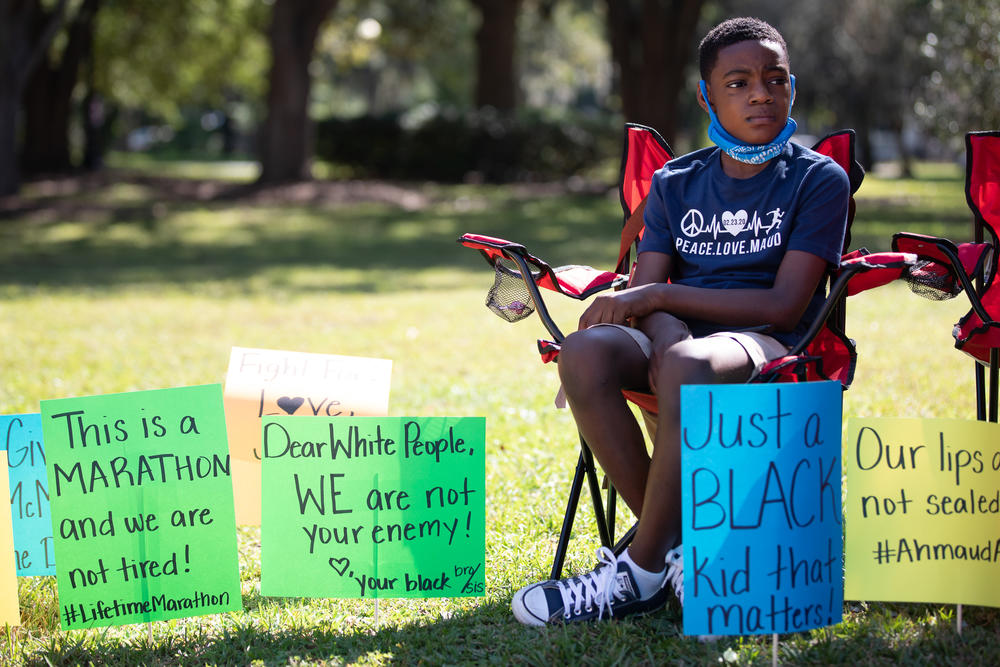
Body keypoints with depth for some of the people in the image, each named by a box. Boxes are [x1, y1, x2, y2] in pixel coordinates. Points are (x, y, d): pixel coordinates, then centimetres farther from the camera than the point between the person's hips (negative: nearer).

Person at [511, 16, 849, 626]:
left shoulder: (819, 179, 4)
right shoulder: (676, 183, 18)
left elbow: (785, 305, -8)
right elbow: (647, 291, 9)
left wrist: (663, 296, -13)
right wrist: (642, 311, -18)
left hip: (766, 346, -4)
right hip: (682, 328, 4)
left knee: (686, 365, -41)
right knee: (585, 352, -31)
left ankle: (642, 571, -33)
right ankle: (675, 544, -25)